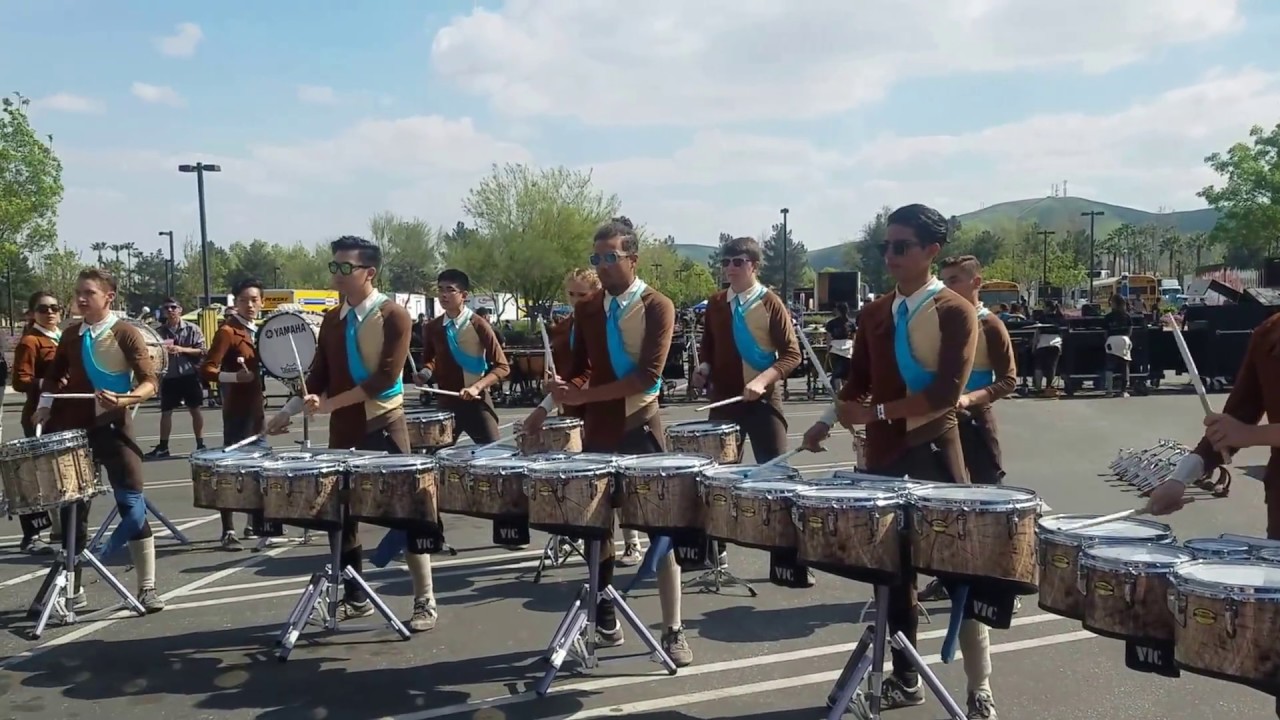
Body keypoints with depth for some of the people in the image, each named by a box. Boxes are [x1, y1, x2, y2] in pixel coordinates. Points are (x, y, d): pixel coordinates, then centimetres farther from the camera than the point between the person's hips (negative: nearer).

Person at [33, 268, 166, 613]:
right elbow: (54, 374, 22)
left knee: (132, 505, -6)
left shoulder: (126, 333, -8)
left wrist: (124, 400, -30)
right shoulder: (71, 334, 7)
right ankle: (70, 584, 25)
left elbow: (150, 383, -13)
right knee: (72, 507, 11)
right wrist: (44, 407, 7)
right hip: (74, 428, 5)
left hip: (114, 428, -5)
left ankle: (147, 587, 2)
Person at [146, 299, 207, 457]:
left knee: (195, 409, 5)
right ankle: (163, 446, 14)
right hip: (169, 376, 2)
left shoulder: (192, 329, -1)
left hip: (190, 375, -2)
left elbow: (202, 350, -5)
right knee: (166, 411, 6)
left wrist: (181, 349, -16)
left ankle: (200, 444, 13)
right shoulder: (160, 331, 6)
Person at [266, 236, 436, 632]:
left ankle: (424, 603, 5)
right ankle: (356, 598, 23)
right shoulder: (332, 320, 9)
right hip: (344, 429, 6)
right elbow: (319, 375, 10)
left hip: (384, 426, -6)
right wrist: (288, 410, -4)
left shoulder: (394, 315, -10)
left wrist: (332, 403, -20)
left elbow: (386, 377, -17)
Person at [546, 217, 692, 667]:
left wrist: (584, 395, -21)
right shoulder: (587, 309, 6)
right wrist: (564, 388, -12)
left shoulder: (657, 307, -8)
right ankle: (604, 614, 25)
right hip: (597, 431, 4)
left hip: (640, 430, -4)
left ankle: (673, 632, 6)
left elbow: (648, 377, -18)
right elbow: (580, 367, 11)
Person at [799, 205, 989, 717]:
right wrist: (829, 419, -4)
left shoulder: (956, 312, -8)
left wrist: (875, 412, -18)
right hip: (882, 454, 6)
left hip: (934, 453, -6)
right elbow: (857, 383, 13)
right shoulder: (873, 315, 9)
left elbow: (946, 394, -18)